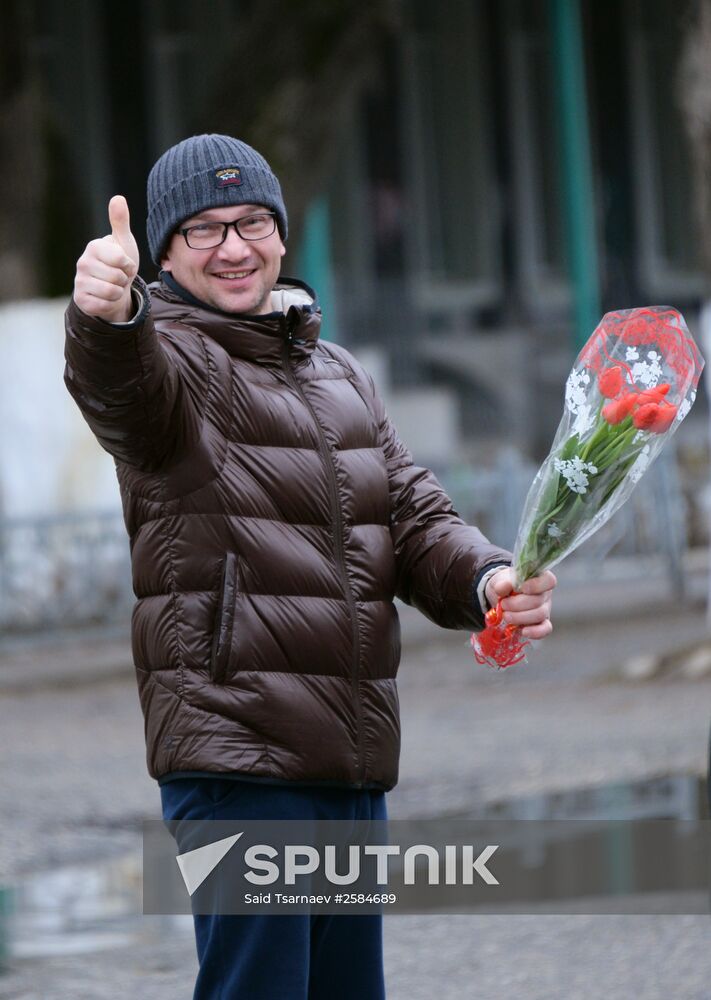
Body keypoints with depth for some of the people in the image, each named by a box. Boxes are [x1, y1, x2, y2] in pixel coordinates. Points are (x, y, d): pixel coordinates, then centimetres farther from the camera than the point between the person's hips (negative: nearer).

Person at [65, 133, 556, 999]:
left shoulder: (337, 373, 20)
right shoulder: (171, 359, -4)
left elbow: (413, 515, 16)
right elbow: (123, 385, -29)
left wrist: (486, 579, -7)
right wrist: (107, 312, -54)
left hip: (354, 763, 8)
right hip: (236, 758, -7)